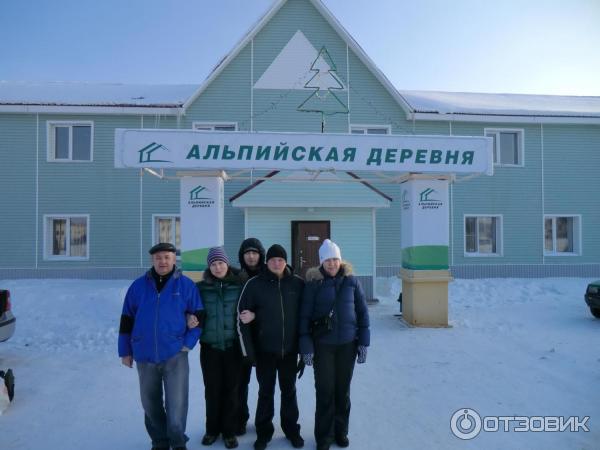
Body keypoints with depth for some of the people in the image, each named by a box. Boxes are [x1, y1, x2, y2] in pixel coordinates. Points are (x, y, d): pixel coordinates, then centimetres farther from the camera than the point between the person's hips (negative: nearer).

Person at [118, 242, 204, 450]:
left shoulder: (186, 285, -2)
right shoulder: (138, 286, 3)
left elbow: (198, 316, 2)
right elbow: (127, 320, 8)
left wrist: (188, 343, -6)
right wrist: (125, 350, 8)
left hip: (175, 355, -3)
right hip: (145, 357, 3)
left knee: (176, 405, -2)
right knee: (151, 404, 15)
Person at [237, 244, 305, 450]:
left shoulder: (297, 283, -5)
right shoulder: (254, 284, -9)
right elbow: (242, 317, -7)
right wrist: (248, 350, -11)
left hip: (290, 348, 1)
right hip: (265, 349, -1)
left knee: (289, 390, 16)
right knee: (266, 392, 12)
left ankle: (292, 429, 33)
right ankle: (264, 432, 29)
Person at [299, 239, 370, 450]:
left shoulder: (351, 281, -1)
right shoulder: (313, 283, -7)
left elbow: (362, 312, 4)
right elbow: (304, 316, -6)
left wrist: (363, 342, 1)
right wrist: (306, 346, -9)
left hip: (347, 344, 2)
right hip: (322, 344, -2)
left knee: (343, 389, 13)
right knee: (325, 391, 3)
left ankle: (341, 432, 32)